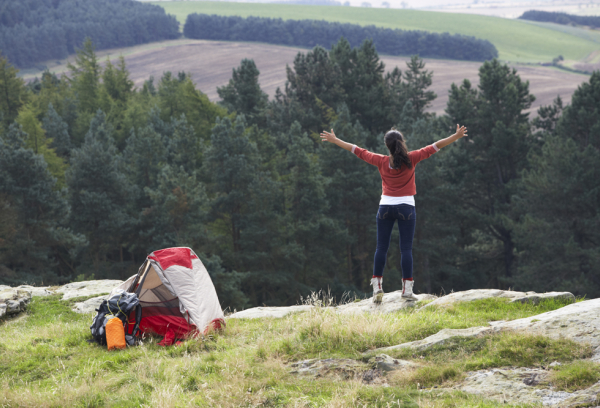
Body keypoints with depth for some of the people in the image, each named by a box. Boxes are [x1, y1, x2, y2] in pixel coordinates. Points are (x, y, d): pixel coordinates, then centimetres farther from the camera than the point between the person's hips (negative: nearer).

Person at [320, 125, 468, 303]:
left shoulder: (381, 161, -1)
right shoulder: (411, 159, -6)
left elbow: (358, 151, 8)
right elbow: (434, 147, -2)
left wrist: (334, 140, 19)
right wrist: (456, 136, 3)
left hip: (385, 207, 2)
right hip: (406, 207, -2)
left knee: (381, 248, 5)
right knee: (406, 248, -2)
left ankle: (377, 286, 0)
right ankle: (407, 288, -5)